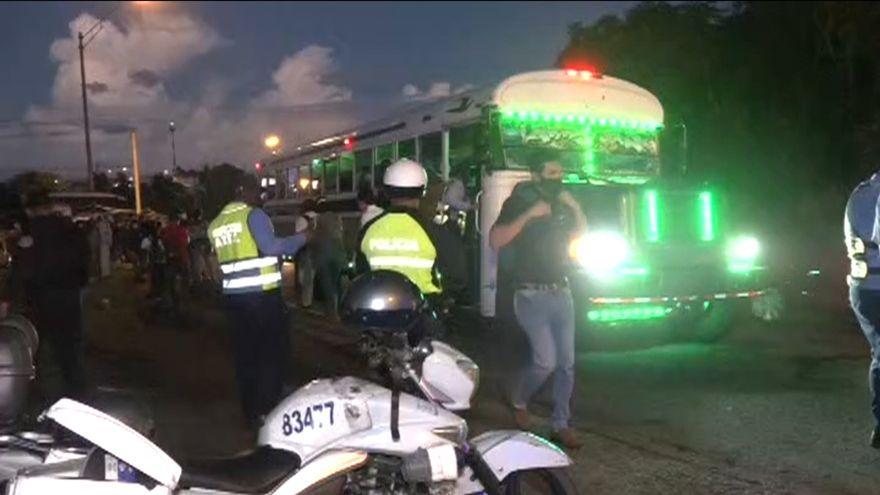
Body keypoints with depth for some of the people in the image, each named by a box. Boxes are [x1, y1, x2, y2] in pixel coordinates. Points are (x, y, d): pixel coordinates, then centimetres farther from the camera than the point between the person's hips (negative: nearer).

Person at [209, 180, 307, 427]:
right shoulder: (254, 215, -10)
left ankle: (251, 412, 16)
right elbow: (271, 246, -22)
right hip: (263, 294, -7)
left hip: (233, 296, 7)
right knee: (273, 352, 2)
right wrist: (302, 238, -13)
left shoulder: (216, 224, 12)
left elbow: (224, 258, 16)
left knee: (245, 354, 12)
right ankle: (267, 409, 1)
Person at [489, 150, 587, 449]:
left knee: (566, 363, 4)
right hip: (532, 295, -6)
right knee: (546, 360, -14)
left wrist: (574, 205, 5)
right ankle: (519, 401, 15)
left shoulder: (559, 205, 11)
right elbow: (495, 240, -19)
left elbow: (581, 230, 23)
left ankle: (561, 425, 14)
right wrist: (529, 215, -25)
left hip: (561, 293, 6)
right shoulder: (518, 202, -7)